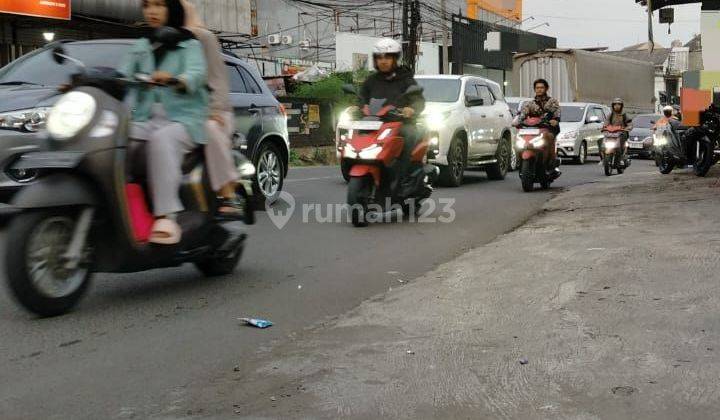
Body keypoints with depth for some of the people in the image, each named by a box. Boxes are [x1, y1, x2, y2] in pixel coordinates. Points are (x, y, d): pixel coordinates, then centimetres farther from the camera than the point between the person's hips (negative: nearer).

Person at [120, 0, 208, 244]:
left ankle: (166, 216, -40)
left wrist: (173, 79, -36)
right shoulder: (141, 47, 22)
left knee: (161, 140, -36)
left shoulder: (190, 45, 8)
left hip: (183, 119, -4)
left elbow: (197, 74, -13)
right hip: (146, 120, 5)